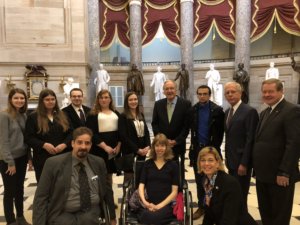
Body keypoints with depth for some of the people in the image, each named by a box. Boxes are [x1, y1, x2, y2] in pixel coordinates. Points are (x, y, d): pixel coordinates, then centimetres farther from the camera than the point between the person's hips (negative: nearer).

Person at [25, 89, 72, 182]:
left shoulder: (62, 115, 11)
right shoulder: (33, 117, 1)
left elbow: (70, 133, 7)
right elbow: (28, 138, -5)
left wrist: (64, 144, -12)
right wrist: (44, 145, -19)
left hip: (62, 157, 3)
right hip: (43, 159, -2)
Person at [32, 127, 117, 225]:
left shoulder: (98, 163, 2)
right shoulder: (53, 163, -7)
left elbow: (107, 190, 14)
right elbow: (40, 197, -4)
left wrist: (112, 217, 21)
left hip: (91, 212, 3)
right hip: (63, 214, -2)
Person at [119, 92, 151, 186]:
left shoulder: (141, 115, 12)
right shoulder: (123, 116, -7)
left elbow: (146, 131, 10)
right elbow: (124, 136, -13)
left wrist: (147, 146, -6)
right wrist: (137, 149, -15)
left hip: (142, 151, 5)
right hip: (130, 151, -5)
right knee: (130, 176, 2)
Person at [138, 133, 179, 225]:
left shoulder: (173, 165, 8)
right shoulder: (147, 163, 14)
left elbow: (174, 191, 2)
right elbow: (141, 185, 6)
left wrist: (160, 205, -9)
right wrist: (145, 202, -12)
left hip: (166, 204, -1)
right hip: (149, 203, 2)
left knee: (153, 217, -34)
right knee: (145, 216, -33)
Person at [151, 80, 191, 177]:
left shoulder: (185, 104, -5)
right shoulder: (158, 104, 4)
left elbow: (187, 125, -7)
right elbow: (154, 124, 5)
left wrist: (176, 141, -11)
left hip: (178, 145, -2)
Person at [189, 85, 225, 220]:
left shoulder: (217, 110, -7)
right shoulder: (193, 110, 2)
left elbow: (220, 132, -4)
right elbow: (191, 128, 7)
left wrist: (214, 148, -6)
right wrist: (194, 145, 2)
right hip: (197, 149, 3)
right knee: (199, 180, 11)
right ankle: (201, 206, 24)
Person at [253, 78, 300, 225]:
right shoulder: (264, 113, 14)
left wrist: (284, 172, -21)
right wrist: (257, 168, 11)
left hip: (279, 175, -7)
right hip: (263, 174, 8)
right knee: (265, 212, 19)